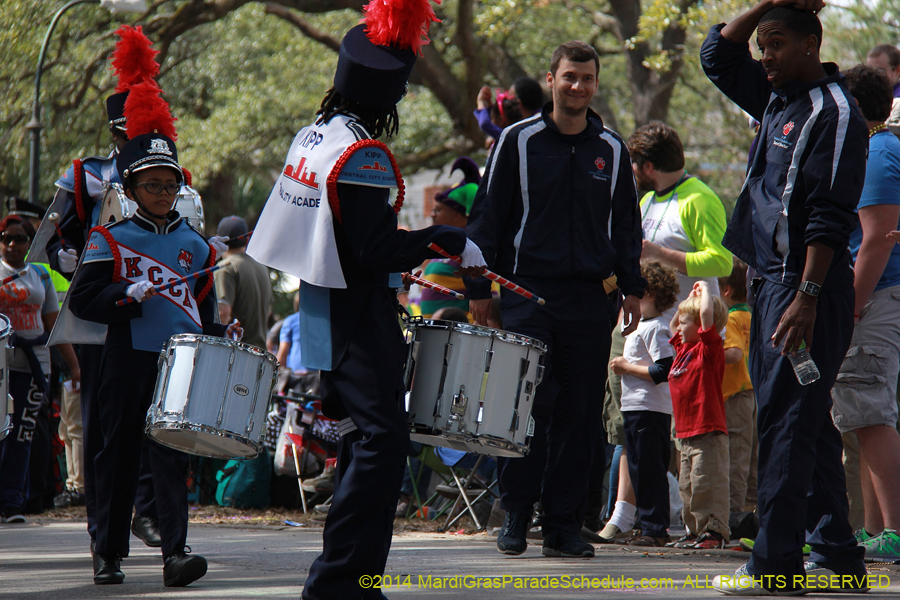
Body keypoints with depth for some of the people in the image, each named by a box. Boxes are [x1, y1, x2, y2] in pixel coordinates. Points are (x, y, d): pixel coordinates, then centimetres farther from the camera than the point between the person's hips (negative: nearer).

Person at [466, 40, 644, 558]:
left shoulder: (612, 150, 11)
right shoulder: (518, 141, 3)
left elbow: (626, 225, 19)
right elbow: (487, 217, 5)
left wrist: (632, 289, 10)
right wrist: (480, 288, 0)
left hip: (590, 298, 3)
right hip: (528, 292, -2)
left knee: (580, 414, 1)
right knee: (529, 404, -7)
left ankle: (565, 524, 6)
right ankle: (516, 516, 4)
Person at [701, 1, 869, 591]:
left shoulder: (833, 111, -12)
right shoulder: (776, 99, 15)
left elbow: (830, 217, -18)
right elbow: (718, 55, 25)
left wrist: (806, 297, -23)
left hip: (808, 284, -9)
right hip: (771, 278, 9)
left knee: (788, 418, -11)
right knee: (807, 421, 10)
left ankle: (776, 565, -12)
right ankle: (837, 554, 15)